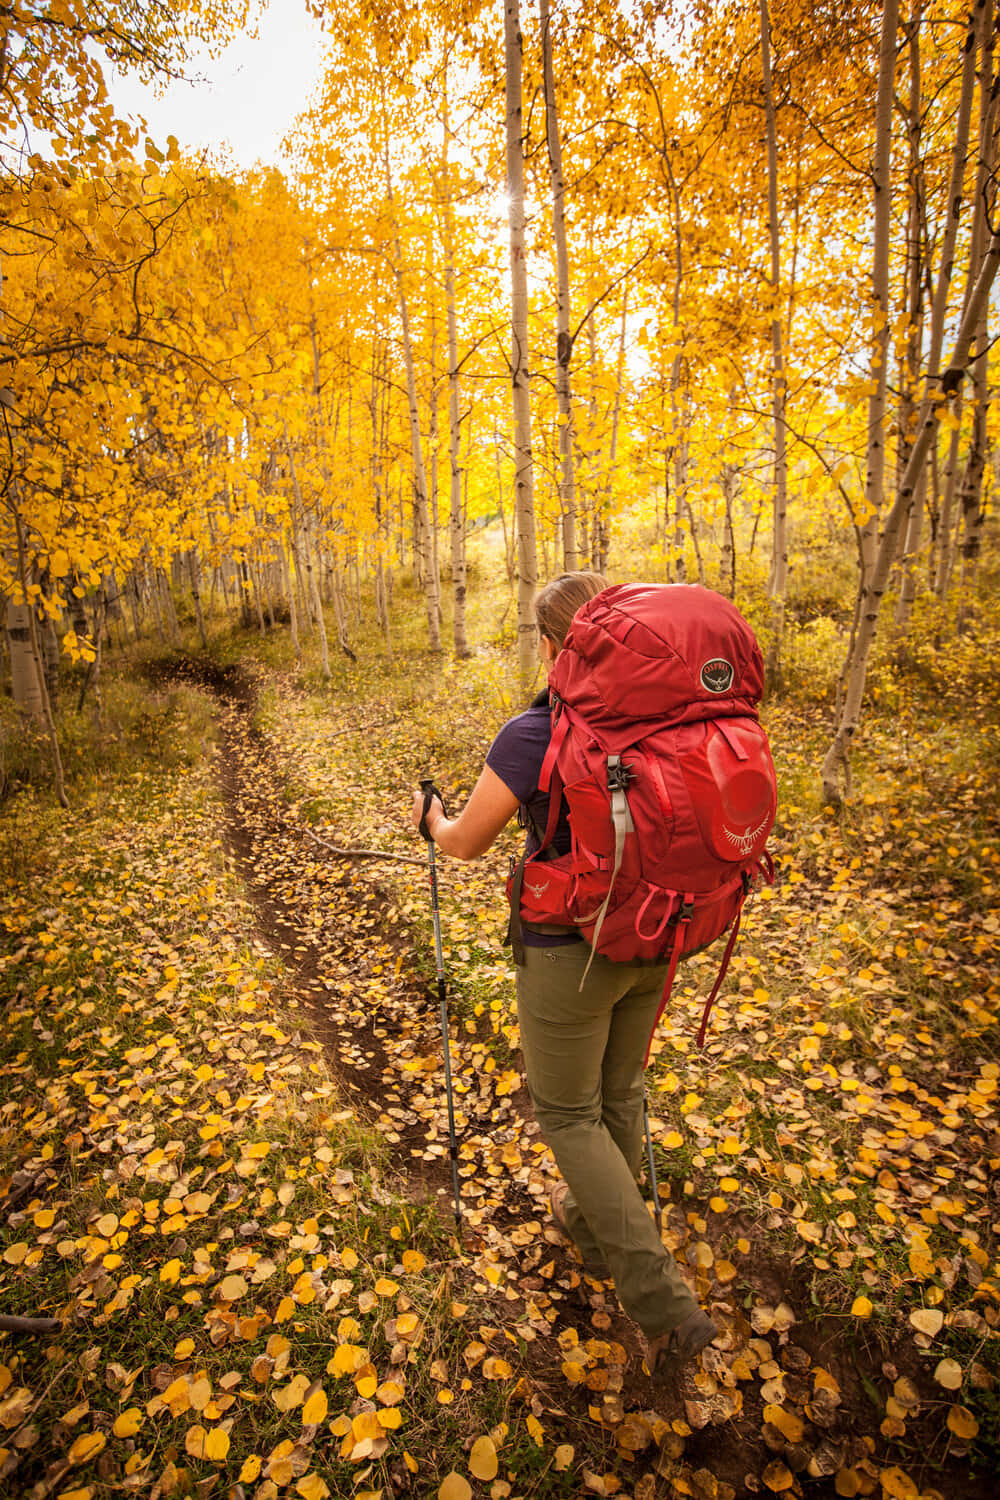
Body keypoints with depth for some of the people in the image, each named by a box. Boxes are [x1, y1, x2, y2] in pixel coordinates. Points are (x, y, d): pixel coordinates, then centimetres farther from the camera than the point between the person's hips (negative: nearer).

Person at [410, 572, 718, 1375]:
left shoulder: (530, 737, -24)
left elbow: (468, 842, -10)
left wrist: (433, 822, 12)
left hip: (571, 952, -6)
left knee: (567, 1112, 16)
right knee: (619, 1092, 26)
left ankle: (664, 1300, 17)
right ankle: (595, 1225, 50)